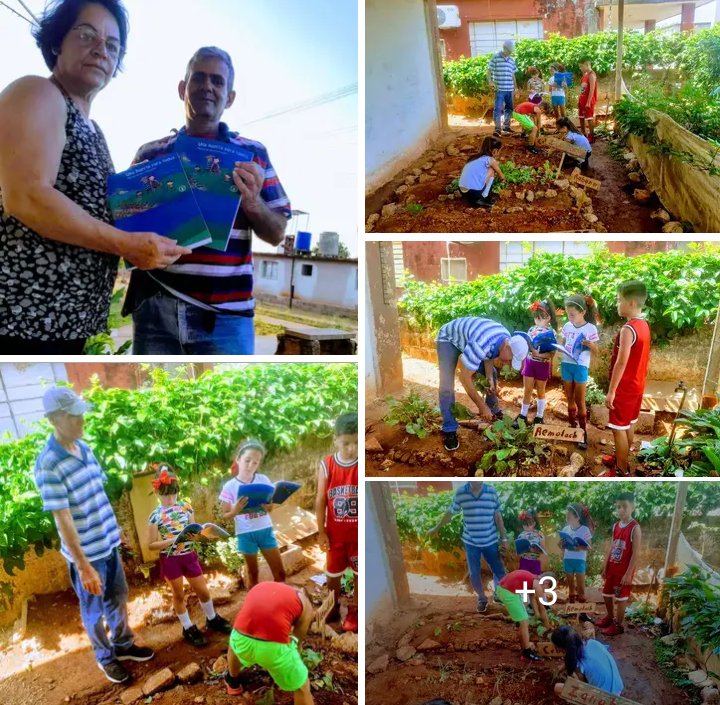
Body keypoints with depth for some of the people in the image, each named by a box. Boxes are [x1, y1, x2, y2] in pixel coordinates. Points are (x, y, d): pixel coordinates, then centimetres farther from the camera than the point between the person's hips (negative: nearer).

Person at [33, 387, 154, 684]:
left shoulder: (84, 448, -1)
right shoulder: (48, 464, -25)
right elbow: (63, 520, -24)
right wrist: (84, 566, -21)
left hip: (108, 543, 7)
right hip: (85, 553, -6)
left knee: (118, 599, 24)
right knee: (94, 610, 17)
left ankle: (123, 644, 46)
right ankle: (105, 657, 39)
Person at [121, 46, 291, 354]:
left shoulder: (252, 154, 9)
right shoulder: (150, 153, 13)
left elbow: (277, 234, 7)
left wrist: (252, 203, -13)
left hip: (224, 315, -2)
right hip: (155, 309, 2)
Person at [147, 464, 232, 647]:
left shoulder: (186, 507, -3)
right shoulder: (155, 515, -12)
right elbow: (151, 545, -10)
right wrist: (172, 540, -23)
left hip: (189, 555, 3)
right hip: (170, 559, -3)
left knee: (203, 591, 13)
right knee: (179, 595, 13)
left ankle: (212, 619, 36)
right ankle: (188, 628, 31)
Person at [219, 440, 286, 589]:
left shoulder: (264, 480, -3)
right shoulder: (230, 486, -9)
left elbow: (270, 508, 5)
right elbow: (225, 515, -2)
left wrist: (267, 505, -18)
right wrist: (235, 511, -22)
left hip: (266, 530, 2)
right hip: (245, 534, -2)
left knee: (280, 573, 7)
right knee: (253, 573, 12)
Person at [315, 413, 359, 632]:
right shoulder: (326, 466, -13)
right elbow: (320, 501, -5)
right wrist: (321, 532, -2)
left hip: (360, 532, -1)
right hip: (335, 532, 2)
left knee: (359, 572, 15)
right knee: (332, 572, 19)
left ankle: (354, 609, 38)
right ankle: (334, 605, 45)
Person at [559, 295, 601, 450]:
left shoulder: (590, 328, -10)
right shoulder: (567, 326, 3)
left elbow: (596, 351, -4)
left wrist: (590, 344, -25)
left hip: (581, 367, -5)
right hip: (566, 364, 5)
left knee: (580, 401, 0)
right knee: (570, 398, 13)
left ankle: (583, 432, 11)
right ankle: (572, 427, 26)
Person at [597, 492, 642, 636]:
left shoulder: (635, 528, -16)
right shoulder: (615, 526, 5)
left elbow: (636, 554, -17)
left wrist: (628, 574, -18)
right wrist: (605, 567, 12)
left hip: (624, 570, -7)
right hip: (612, 567, 7)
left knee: (620, 598, 4)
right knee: (606, 594, 17)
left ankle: (618, 625, 19)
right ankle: (609, 618, 37)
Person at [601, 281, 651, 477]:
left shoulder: (628, 329, -23)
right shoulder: (644, 326, 6)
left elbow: (621, 363, -25)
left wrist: (611, 391, -21)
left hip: (625, 387, -9)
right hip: (637, 385, 9)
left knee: (619, 428, 0)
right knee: (628, 424, 20)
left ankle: (620, 471, 8)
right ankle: (623, 457, 35)